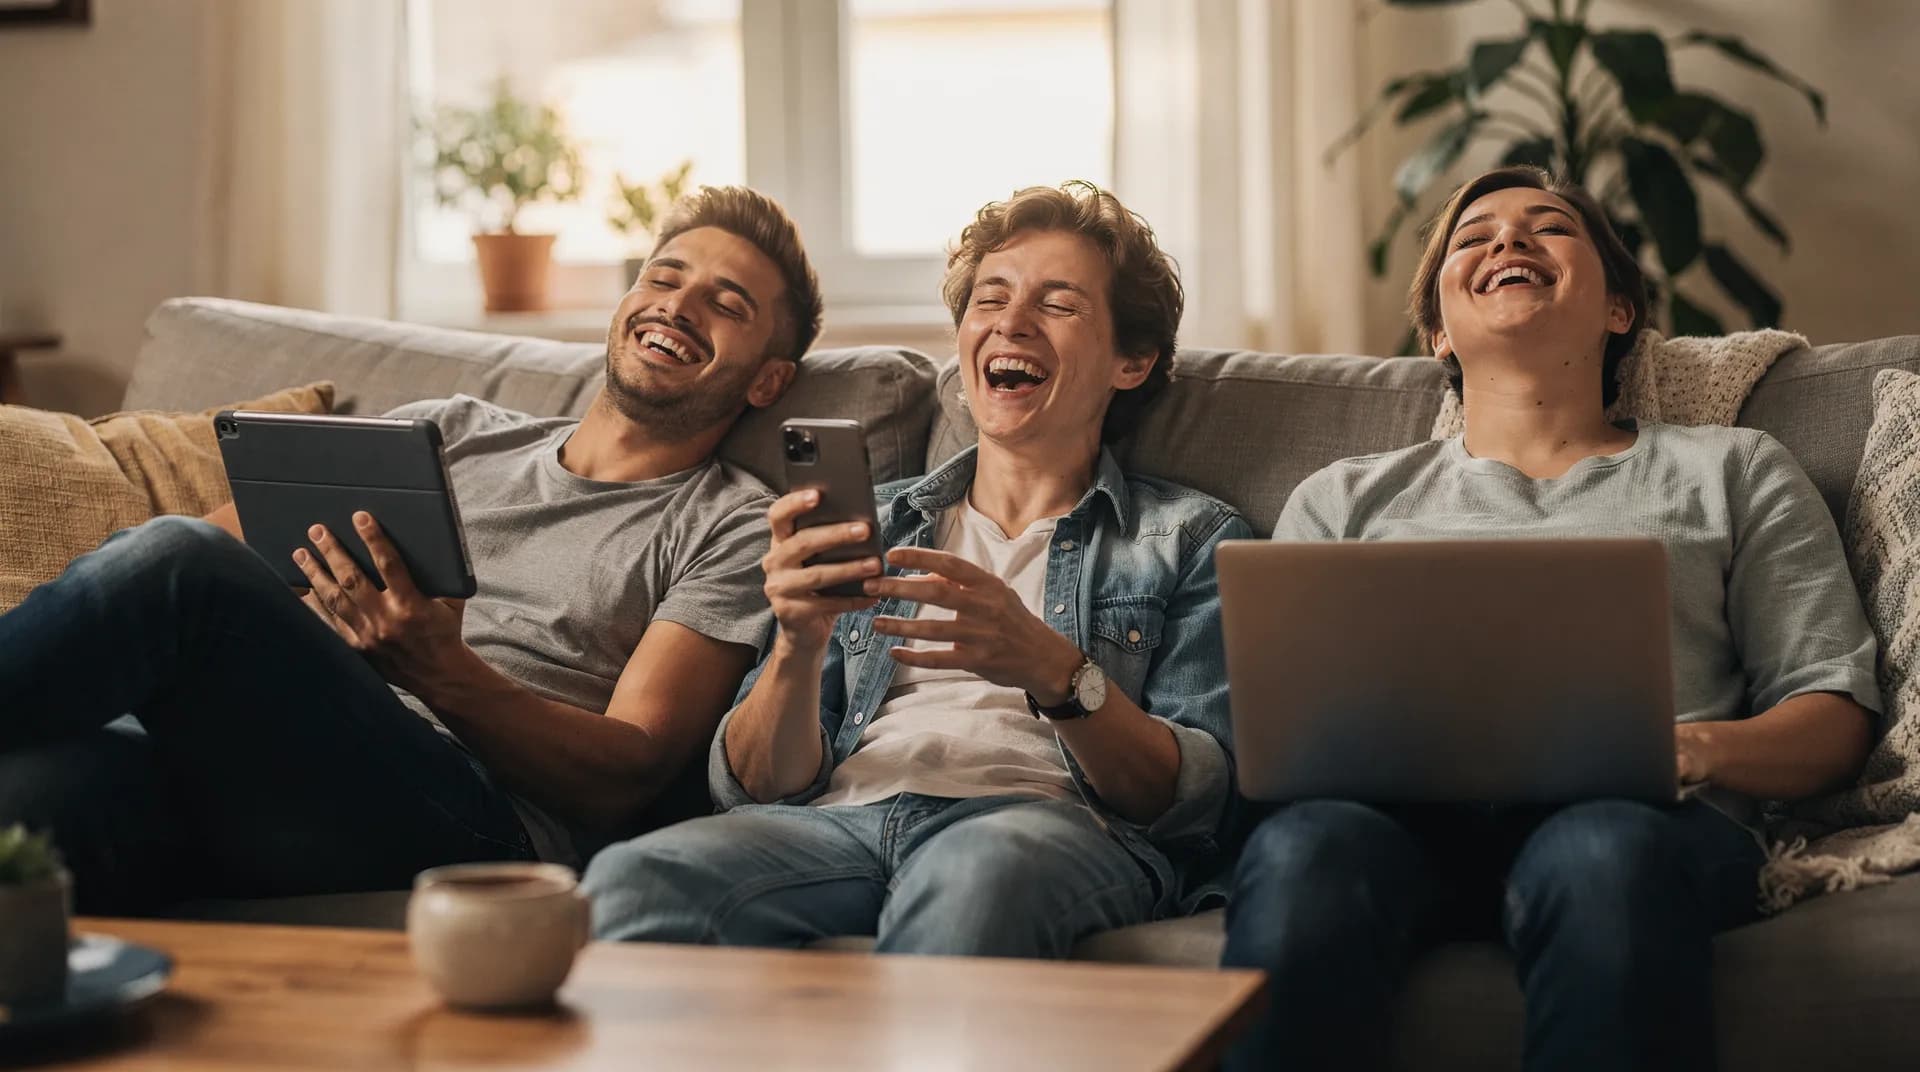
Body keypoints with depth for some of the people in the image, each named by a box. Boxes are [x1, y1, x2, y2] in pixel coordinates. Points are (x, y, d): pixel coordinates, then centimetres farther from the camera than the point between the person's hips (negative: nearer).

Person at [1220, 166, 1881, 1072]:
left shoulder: (1734, 471, 28)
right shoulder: (1345, 497, 31)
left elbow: (1835, 714, 17)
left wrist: (1698, 749, -6)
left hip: (1634, 809, 0)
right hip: (1404, 815, 1)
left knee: (1601, 853, -39)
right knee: (1306, 846, -38)